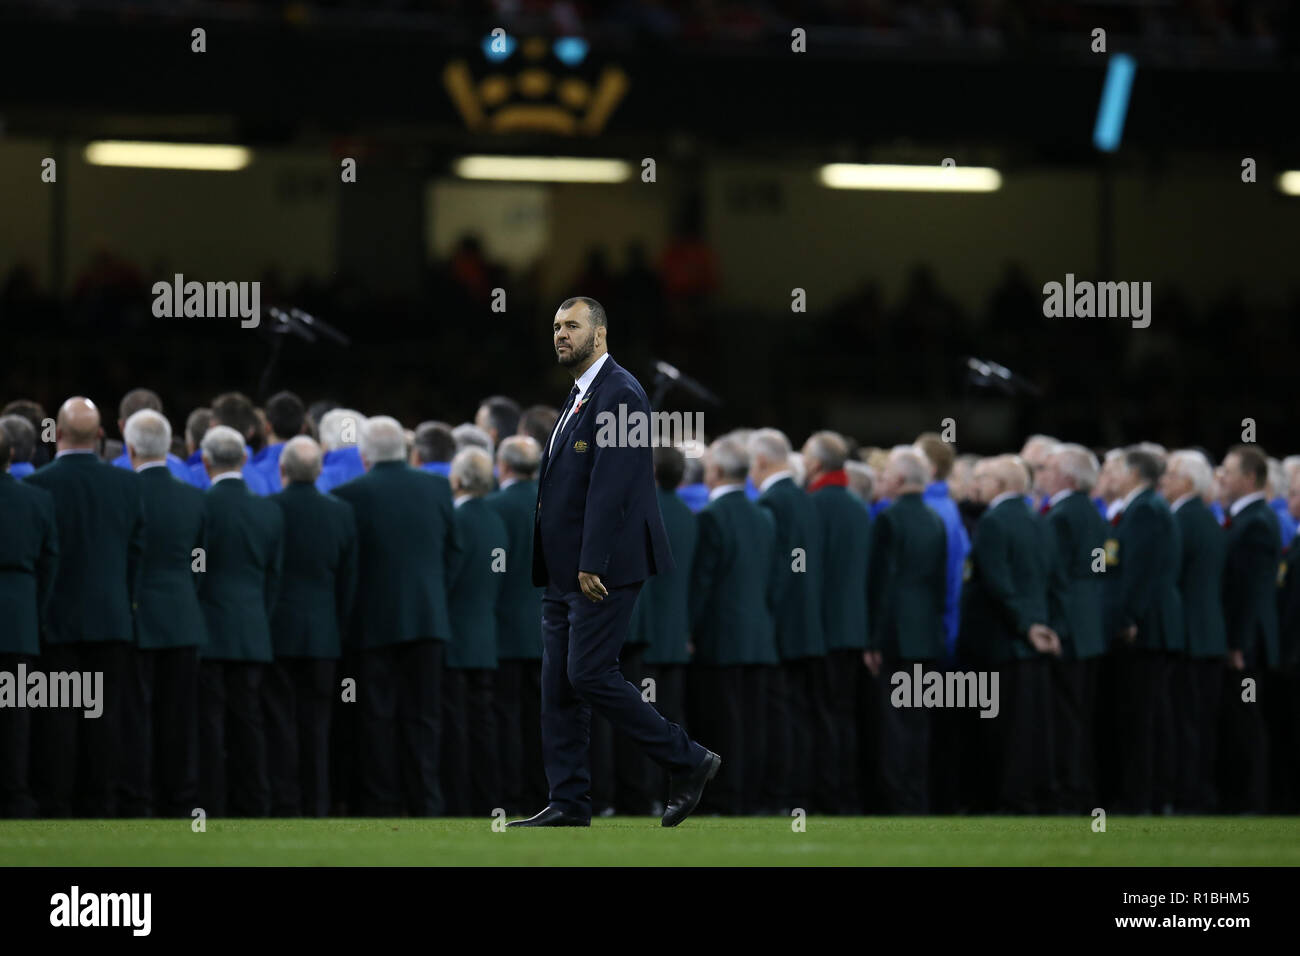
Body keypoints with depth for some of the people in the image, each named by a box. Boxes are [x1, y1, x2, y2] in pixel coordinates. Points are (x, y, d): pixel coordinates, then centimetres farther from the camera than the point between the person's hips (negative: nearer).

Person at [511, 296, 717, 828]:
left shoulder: (618, 394, -14)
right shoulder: (580, 397, 17)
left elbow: (610, 485, -20)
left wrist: (592, 564, -23)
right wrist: (565, 566, 13)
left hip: (605, 569, -10)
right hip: (566, 572, 10)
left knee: (589, 675, -11)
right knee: (559, 684, 6)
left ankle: (690, 763, 0)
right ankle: (569, 805, 8)